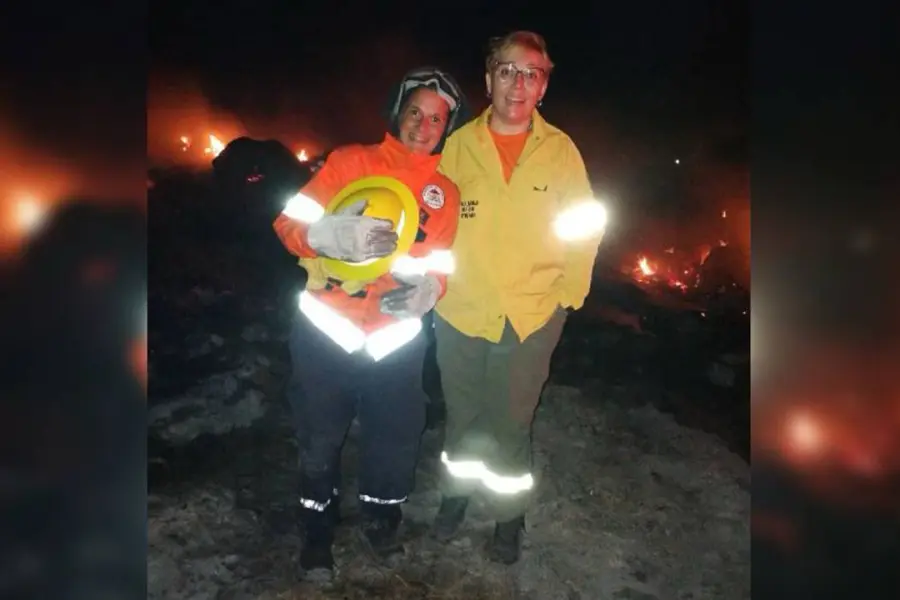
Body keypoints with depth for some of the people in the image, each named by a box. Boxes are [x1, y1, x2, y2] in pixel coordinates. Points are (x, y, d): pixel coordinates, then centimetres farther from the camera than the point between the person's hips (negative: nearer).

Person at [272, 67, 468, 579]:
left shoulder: (446, 192, 6)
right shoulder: (349, 161, -4)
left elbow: (443, 264, 5)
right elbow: (290, 222, -9)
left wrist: (426, 289, -20)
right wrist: (339, 234, -31)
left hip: (396, 337, 2)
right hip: (327, 327, -2)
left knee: (397, 436, 11)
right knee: (321, 438, 13)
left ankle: (382, 517, 41)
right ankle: (319, 531, 37)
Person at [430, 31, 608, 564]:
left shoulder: (561, 150, -4)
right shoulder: (459, 144, -2)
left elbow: (584, 229, 2)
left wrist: (568, 294, -2)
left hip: (531, 319, -1)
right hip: (460, 314, 1)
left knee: (511, 425, 11)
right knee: (462, 416, 19)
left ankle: (510, 516, 35)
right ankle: (457, 493, 44)